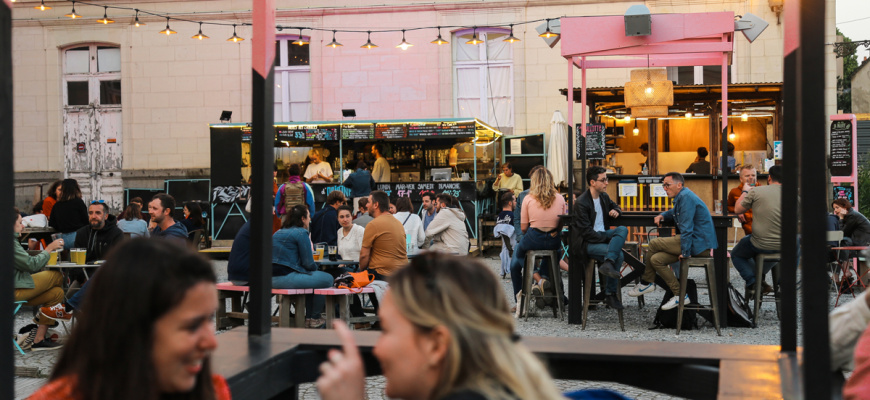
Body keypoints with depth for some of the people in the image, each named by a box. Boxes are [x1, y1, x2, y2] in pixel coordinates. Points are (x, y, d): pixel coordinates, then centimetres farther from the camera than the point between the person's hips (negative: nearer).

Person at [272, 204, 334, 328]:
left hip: (272, 279, 9)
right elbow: (308, 263, -9)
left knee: (311, 277, 29)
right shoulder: (301, 233, -7)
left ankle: (308, 318, 28)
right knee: (327, 279, 3)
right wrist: (315, 267, 15)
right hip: (286, 278, -9)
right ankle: (315, 319, 14)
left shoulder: (278, 233, 19)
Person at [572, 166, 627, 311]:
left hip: (602, 235, 8)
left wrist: (616, 211, 6)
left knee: (623, 229, -22)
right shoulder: (581, 203, -14)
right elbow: (586, 232, -18)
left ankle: (607, 264, -30)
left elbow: (615, 206, 32)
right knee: (619, 255, -27)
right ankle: (610, 295, -18)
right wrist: (606, 239, -21)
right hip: (587, 243, -8)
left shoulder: (604, 196, 11)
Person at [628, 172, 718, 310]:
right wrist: (662, 215, 18)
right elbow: (674, 213, 41)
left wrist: (685, 252, -19)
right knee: (656, 259, 3)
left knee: (654, 243, -9)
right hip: (700, 245, 10)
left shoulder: (686, 197, -14)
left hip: (699, 244, -10)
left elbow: (686, 228, -20)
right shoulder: (681, 197, 19)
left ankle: (646, 283, 3)